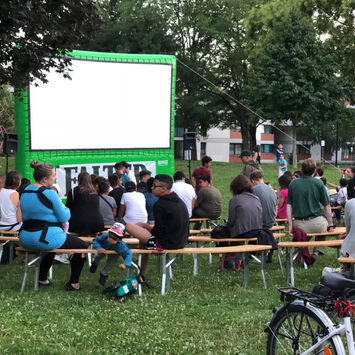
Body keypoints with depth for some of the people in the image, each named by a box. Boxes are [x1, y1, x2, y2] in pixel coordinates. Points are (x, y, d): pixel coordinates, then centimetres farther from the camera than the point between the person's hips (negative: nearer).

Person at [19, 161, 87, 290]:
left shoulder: (25, 192, 6)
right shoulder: (50, 193, -17)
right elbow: (64, 218, -11)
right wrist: (66, 209, 10)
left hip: (26, 239, 8)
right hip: (46, 239, -8)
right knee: (81, 245, 13)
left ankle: (42, 279, 45)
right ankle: (73, 283, 14)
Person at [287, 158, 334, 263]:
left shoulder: (293, 183, 3)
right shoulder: (318, 183, -2)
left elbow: (289, 206, 2)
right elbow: (327, 206, 1)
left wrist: (290, 225, 5)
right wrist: (330, 225, 11)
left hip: (299, 226, 3)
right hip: (316, 224, -2)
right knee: (325, 224, 30)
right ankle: (317, 251, 16)